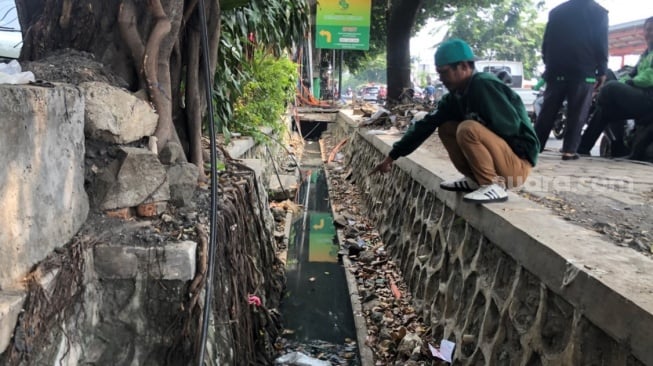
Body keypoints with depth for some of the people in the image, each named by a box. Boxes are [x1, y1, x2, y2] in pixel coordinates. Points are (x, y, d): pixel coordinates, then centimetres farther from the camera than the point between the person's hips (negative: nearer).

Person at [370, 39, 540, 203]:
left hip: (517, 163, -8)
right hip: (498, 158, 8)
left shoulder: (484, 85, -18)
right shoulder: (456, 96, 7)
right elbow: (426, 125, 7)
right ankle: (475, 180, 8)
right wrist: (392, 156, 6)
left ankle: (494, 186, -17)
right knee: (446, 128, 8)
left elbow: (509, 127, -26)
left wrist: (476, 121, -9)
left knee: (468, 129, -28)